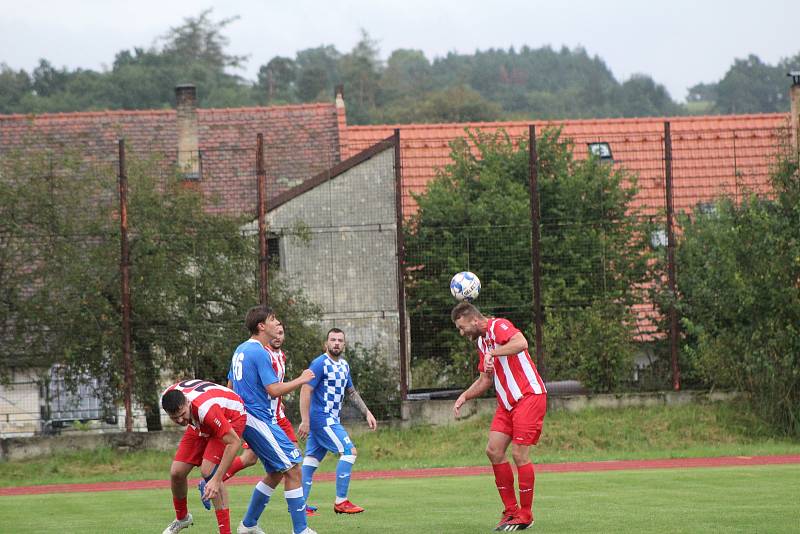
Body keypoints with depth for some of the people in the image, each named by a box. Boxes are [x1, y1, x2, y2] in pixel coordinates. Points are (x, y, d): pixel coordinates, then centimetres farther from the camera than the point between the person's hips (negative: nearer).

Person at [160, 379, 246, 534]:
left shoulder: (205, 408, -44)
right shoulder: (167, 398, -26)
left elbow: (234, 442, -39)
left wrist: (217, 480, -41)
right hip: (201, 424, 6)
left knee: (208, 470, -26)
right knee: (176, 472, -2)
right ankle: (182, 518, 27)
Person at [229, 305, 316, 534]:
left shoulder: (241, 350, 14)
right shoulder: (259, 352, -16)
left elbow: (231, 386, 23)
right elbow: (274, 390, -21)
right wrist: (301, 380, -7)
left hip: (247, 418, 10)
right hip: (260, 419, -10)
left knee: (276, 472, 17)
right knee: (292, 468, -9)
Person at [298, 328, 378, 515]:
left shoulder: (344, 365, 14)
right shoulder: (320, 363, -13)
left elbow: (351, 392, 26)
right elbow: (305, 390, -17)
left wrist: (367, 413, 19)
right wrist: (305, 421, -23)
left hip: (331, 420, 9)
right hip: (322, 419, -9)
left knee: (312, 459, 7)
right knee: (349, 451, -13)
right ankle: (340, 502, -11)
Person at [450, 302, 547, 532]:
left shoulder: (499, 326, -12)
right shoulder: (481, 342, 17)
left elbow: (521, 343, -33)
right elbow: (485, 380, 24)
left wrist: (492, 353, -35)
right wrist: (464, 397, 11)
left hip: (529, 396, -9)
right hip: (507, 402, 9)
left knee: (519, 454, -10)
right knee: (494, 450, 1)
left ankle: (525, 515, 0)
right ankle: (511, 511, 9)